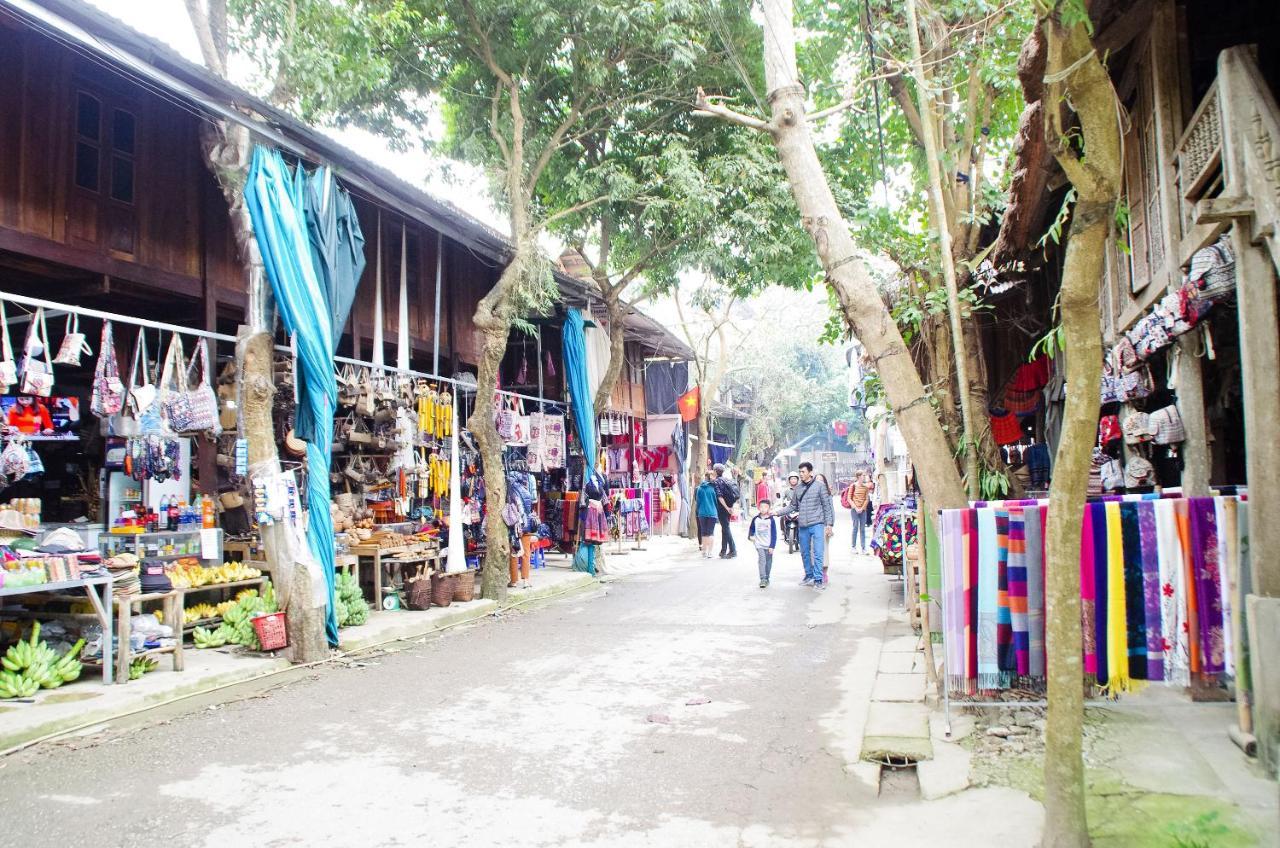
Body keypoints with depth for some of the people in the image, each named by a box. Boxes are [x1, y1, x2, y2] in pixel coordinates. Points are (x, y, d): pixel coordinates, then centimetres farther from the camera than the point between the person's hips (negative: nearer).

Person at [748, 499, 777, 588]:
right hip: (759, 545, 0)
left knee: (768, 563, 9)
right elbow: (751, 529, 16)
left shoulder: (771, 520, -6)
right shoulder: (756, 519, 0)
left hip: (769, 546, 0)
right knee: (762, 561, -13)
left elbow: (774, 534, -5)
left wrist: (772, 546, -9)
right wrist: (750, 536, -4)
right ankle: (763, 579, -15)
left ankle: (766, 579, 23)